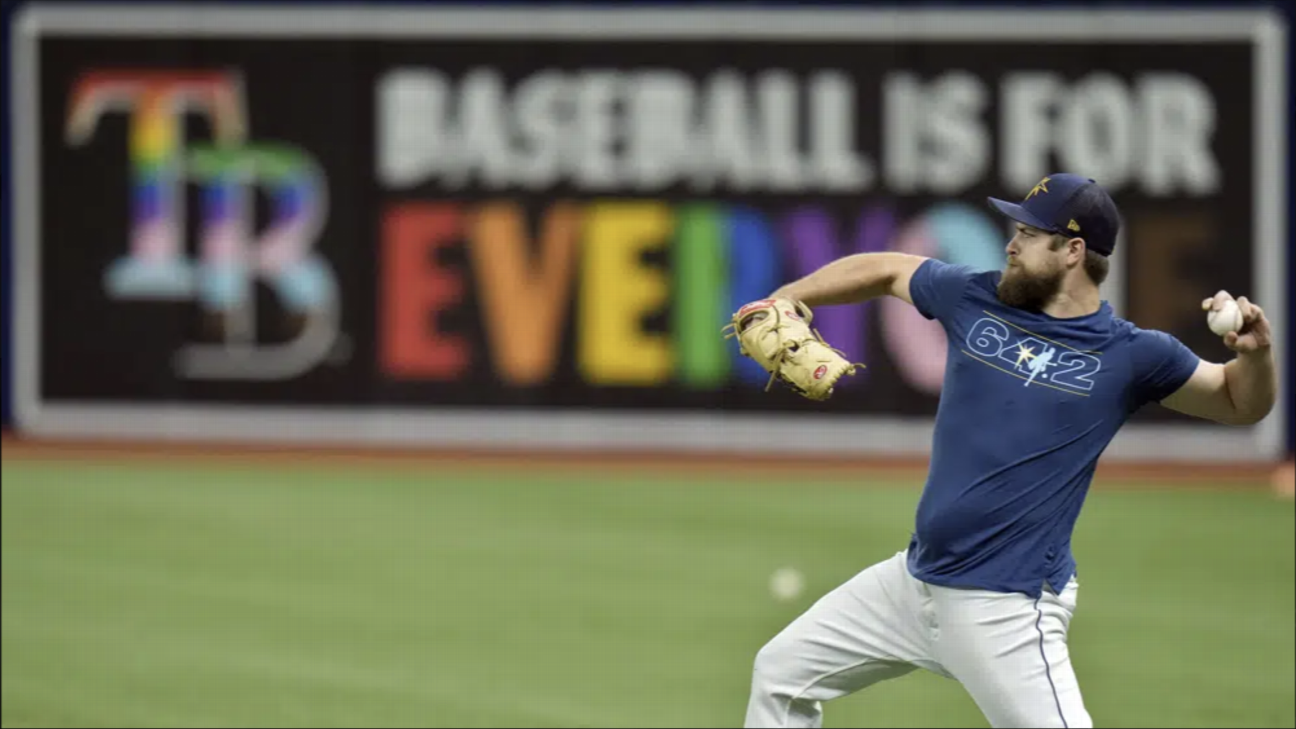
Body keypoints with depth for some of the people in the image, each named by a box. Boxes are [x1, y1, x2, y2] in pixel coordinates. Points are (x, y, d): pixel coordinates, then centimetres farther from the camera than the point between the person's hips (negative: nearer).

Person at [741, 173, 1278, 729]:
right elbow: (883, 271, 19)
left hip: (1006, 611, -6)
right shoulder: (975, 300, 4)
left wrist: (1254, 351, -19)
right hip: (914, 579, 6)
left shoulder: (1129, 355, -7)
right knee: (780, 673, 15)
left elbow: (1241, 405, 1)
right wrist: (782, 303, 15)